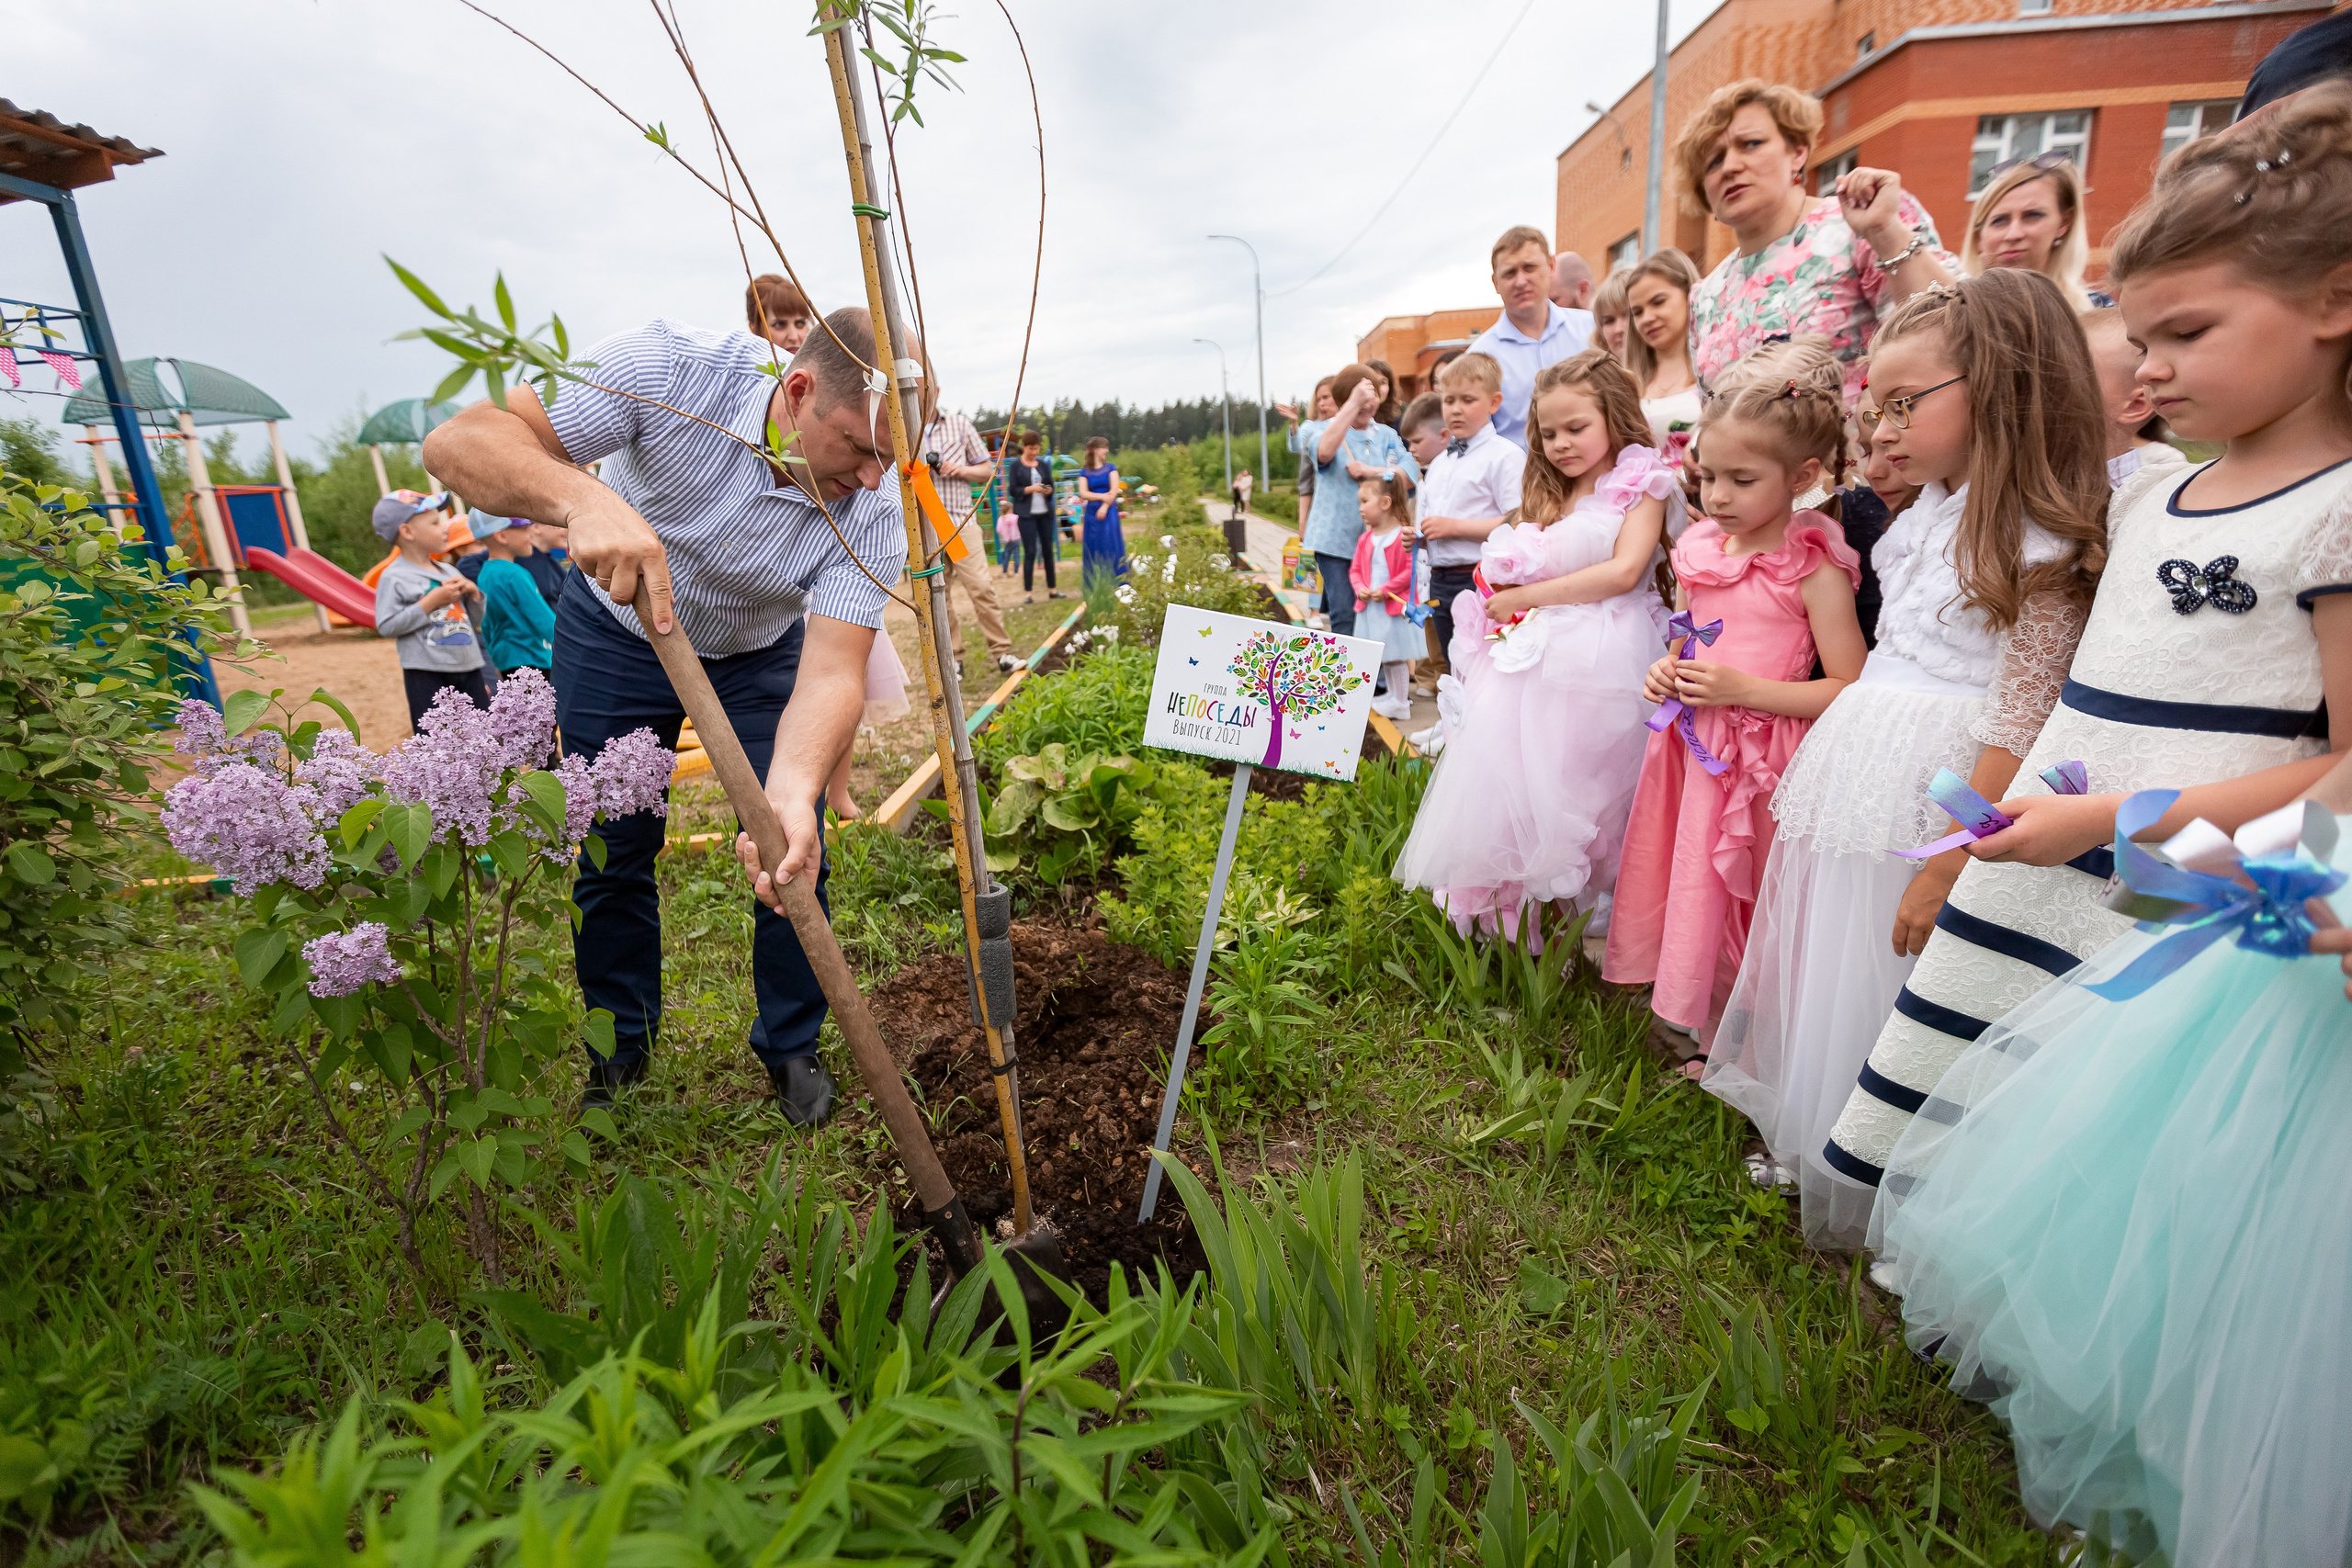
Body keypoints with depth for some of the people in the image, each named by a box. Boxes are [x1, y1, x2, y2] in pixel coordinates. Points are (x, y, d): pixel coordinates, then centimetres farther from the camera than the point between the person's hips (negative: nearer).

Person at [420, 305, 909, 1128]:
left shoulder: (874, 512, -28)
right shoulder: (670, 367, -32)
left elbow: (833, 672, -36)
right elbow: (460, 440, -32)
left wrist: (791, 791, -55)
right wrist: (585, 499, -54)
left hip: (761, 653, 1)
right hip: (615, 634, 0)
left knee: (790, 862, -5)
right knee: (610, 852, 5)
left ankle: (789, 1046, 18)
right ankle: (620, 1047, 28)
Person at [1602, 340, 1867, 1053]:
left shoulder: (1814, 570, -13)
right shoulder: (1698, 551, 4)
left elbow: (1849, 691, -15)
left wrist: (1743, 689, -21)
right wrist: (1667, 670, 1)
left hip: (1762, 764, -6)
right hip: (1691, 751, 6)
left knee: (1741, 907, 6)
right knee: (1683, 885, 15)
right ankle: (1687, 1019, 34)